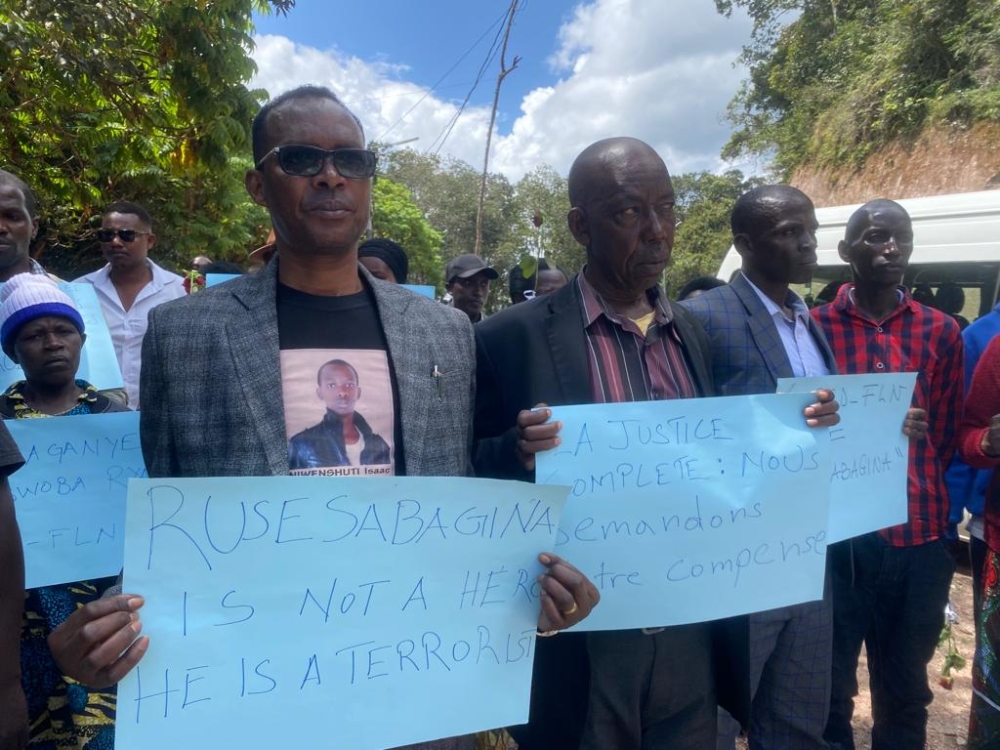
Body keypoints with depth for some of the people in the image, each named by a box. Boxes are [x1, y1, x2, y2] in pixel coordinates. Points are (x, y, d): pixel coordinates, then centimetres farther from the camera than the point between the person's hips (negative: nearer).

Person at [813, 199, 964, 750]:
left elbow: (944, 437, 9)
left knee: (905, 693, 17)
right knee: (828, 690, 10)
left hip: (919, 539, 3)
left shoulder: (941, 332, 7)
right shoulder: (813, 327, -2)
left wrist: (917, 496, -1)